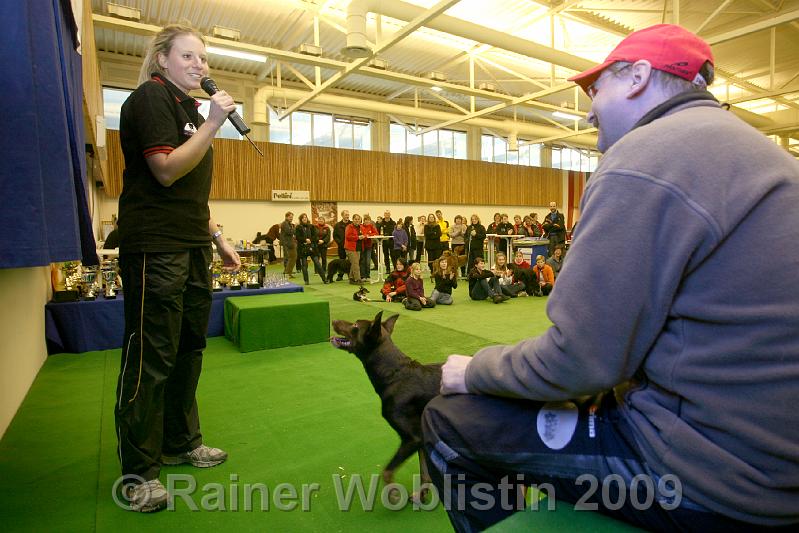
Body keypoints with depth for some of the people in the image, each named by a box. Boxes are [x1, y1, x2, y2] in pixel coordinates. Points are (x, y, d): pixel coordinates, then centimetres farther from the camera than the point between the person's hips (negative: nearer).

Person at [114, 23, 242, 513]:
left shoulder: (189, 108, 23)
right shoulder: (150, 97, -3)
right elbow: (166, 171, -17)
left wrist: (220, 241, 20)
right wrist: (213, 123, -15)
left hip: (193, 249, 9)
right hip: (156, 248, -9)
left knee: (188, 349, 12)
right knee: (150, 357, -3)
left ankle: (181, 443, 27)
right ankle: (139, 472, 10)